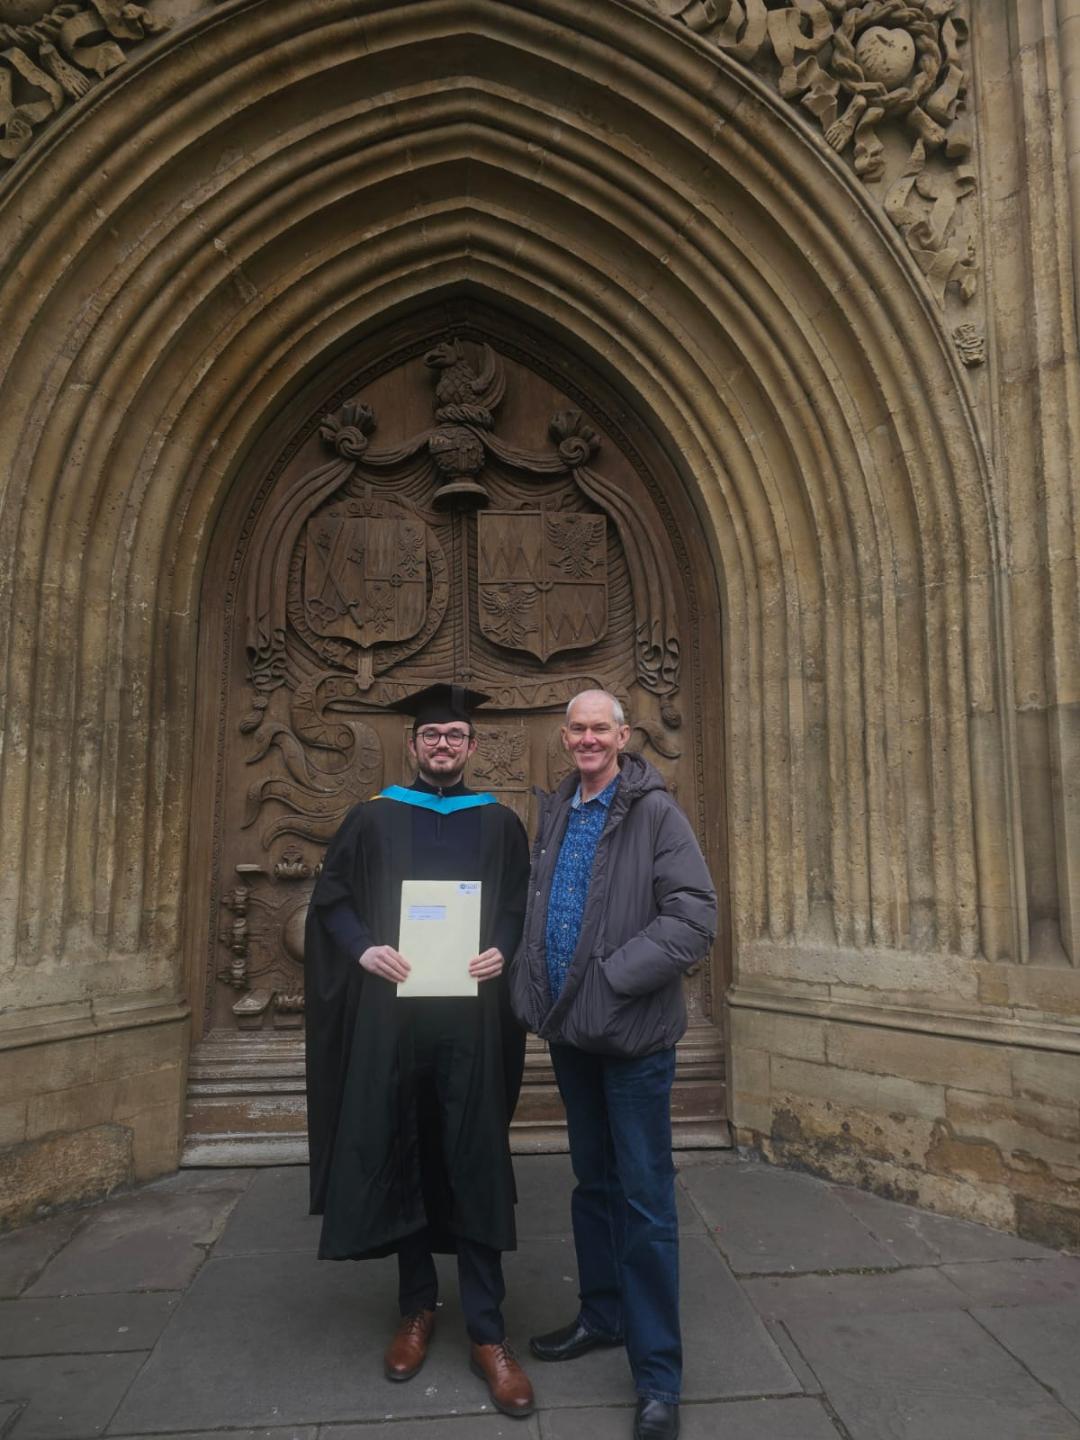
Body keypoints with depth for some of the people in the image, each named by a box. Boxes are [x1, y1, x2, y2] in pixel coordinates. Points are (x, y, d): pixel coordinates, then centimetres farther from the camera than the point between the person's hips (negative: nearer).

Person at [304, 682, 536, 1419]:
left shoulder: (500, 823, 8)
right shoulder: (373, 819, 7)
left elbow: (525, 907, 9)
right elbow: (330, 898, 7)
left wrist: (503, 951, -9)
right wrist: (363, 948, -10)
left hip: (471, 1015, 0)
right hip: (390, 1014, 1)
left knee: (475, 1163, 3)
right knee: (401, 1156, 9)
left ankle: (487, 1330, 15)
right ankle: (417, 1307, 29)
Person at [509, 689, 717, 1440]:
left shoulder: (654, 812, -12)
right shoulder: (554, 812, 7)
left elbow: (696, 917, -18)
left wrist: (614, 976, -20)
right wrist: (533, 982, 2)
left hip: (633, 1033, -6)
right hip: (570, 1029, 6)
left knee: (645, 1200, 3)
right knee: (593, 1181, 21)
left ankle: (659, 1376, 19)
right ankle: (603, 1315, 40)